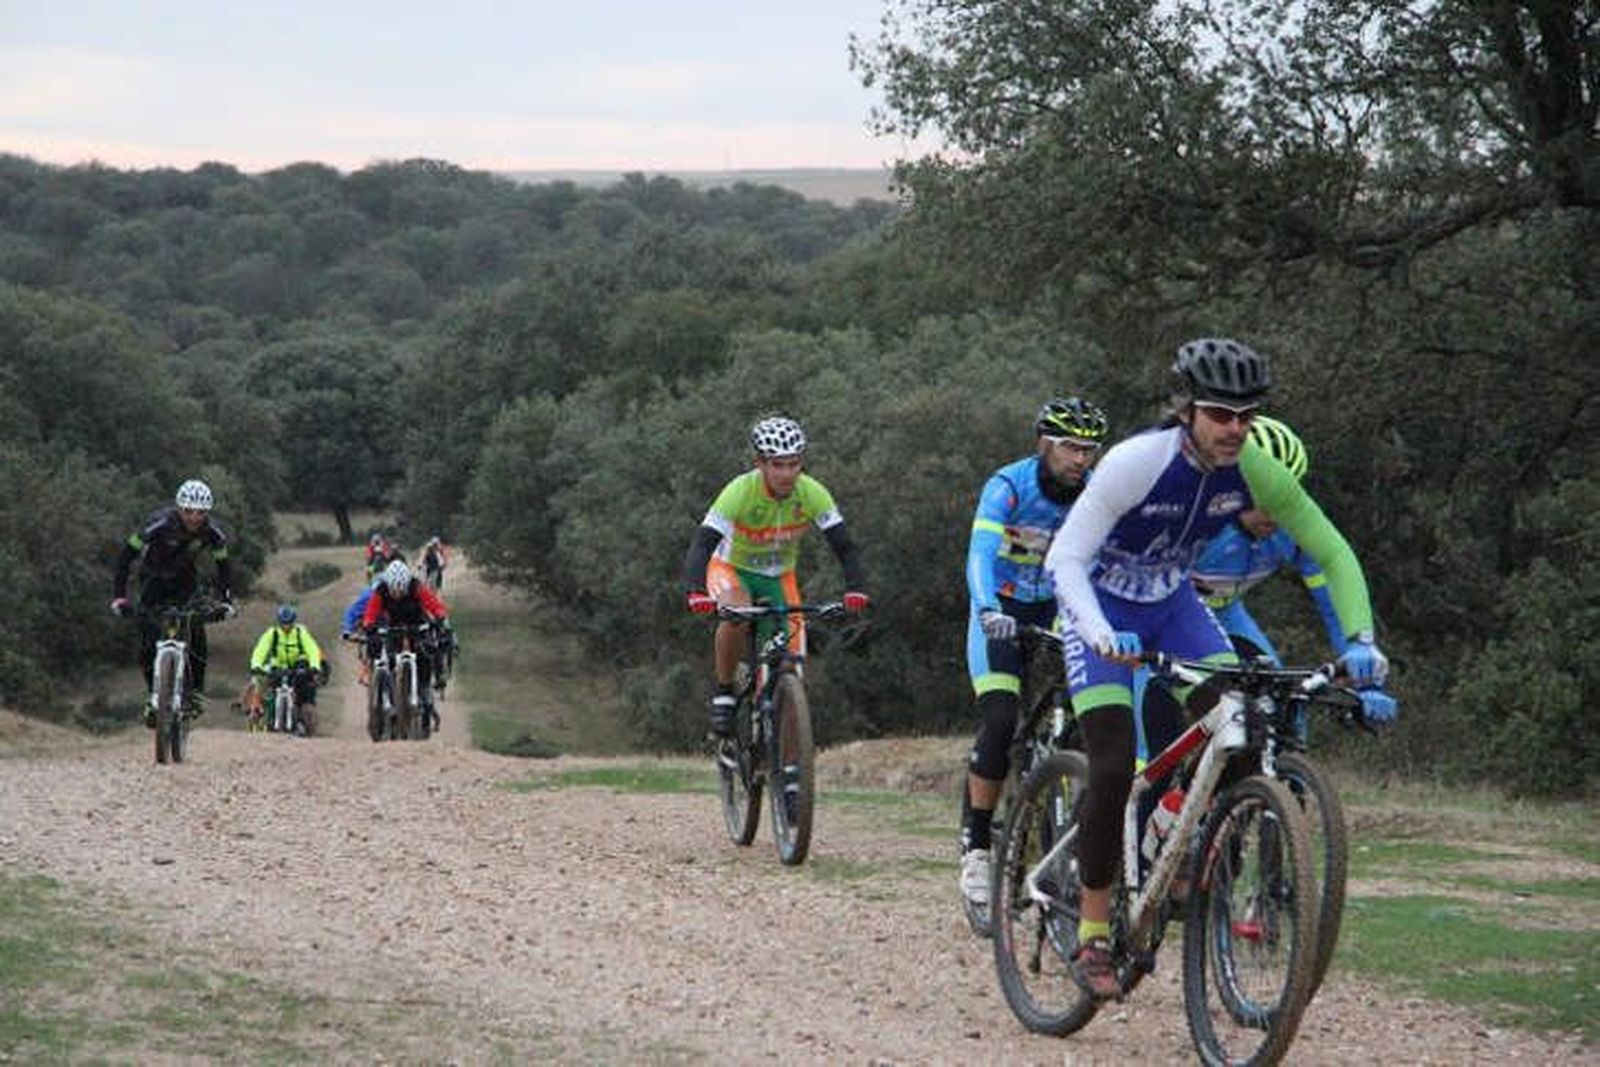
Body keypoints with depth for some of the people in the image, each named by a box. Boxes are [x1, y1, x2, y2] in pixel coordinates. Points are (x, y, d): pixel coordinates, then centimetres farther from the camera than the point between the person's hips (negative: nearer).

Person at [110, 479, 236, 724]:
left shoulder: (212, 532, -25)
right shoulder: (161, 524, -34)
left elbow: (223, 565, -9)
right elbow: (126, 555, -28)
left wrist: (225, 601, -21)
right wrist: (119, 596, -34)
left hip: (185, 578, 2)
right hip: (154, 576, -2)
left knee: (196, 632, -16)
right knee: (149, 638, -15)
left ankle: (196, 691, 0)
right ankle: (154, 694, -1)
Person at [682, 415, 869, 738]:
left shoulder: (812, 494, -23)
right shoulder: (740, 492, -31)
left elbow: (844, 546, -23)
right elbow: (701, 545, -38)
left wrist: (855, 589, -42)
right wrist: (695, 593, -56)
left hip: (779, 576, 3)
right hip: (732, 569, -3)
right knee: (737, 616, -36)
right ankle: (723, 692, -15)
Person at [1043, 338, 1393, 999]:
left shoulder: (1255, 472, -18)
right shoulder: (1136, 462, -30)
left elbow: (1332, 554, -10)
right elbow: (1064, 560, -33)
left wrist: (1360, 640, -24)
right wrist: (1102, 636, -49)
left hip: (1172, 603, 4)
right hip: (1103, 609, -4)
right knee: (1114, 769, -17)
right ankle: (1092, 933, -5)